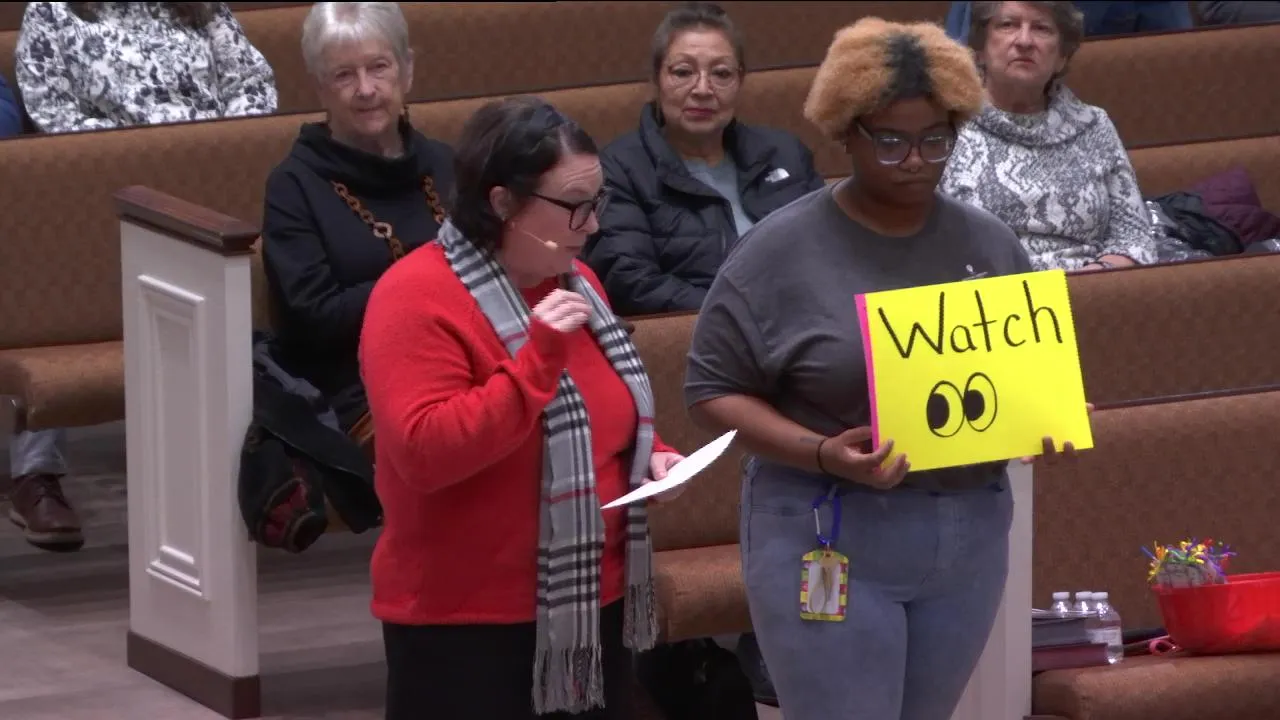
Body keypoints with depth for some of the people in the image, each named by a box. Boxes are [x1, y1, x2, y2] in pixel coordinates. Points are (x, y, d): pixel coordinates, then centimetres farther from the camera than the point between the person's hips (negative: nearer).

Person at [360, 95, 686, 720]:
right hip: (465, 622, -8)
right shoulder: (416, 298, -17)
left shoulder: (573, 280, 10)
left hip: (591, 604, 8)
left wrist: (648, 453, 5)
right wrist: (536, 359, -30)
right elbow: (422, 453, -27)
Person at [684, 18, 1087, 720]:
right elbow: (713, 389, -6)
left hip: (968, 536, 5)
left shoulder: (989, 243, 7)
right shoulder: (781, 251, -6)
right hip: (827, 539, -5)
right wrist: (821, 454, -20)